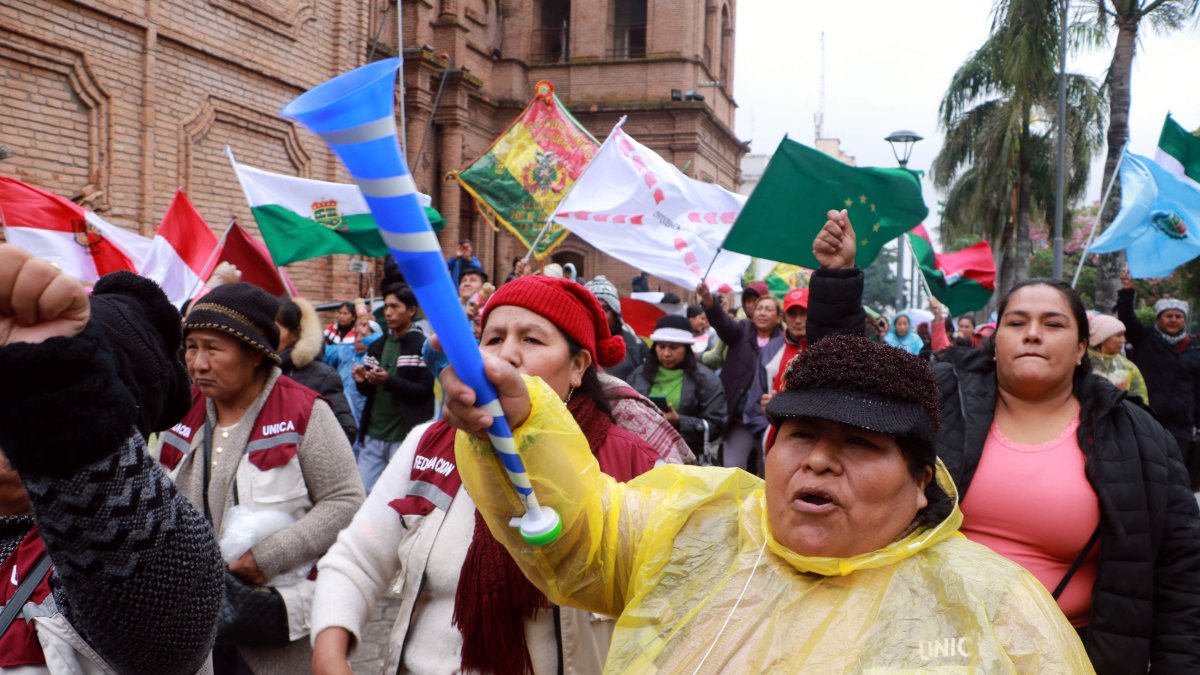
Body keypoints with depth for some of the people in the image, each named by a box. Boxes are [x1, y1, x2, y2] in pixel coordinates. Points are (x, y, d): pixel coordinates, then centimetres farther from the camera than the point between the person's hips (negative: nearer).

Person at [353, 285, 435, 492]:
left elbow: (425, 390, -13)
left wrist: (389, 381, -24)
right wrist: (362, 382, -6)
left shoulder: (422, 346, -7)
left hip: (404, 436, -6)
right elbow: (369, 391, 17)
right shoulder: (376, 347, 13)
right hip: (372, 434, 6)